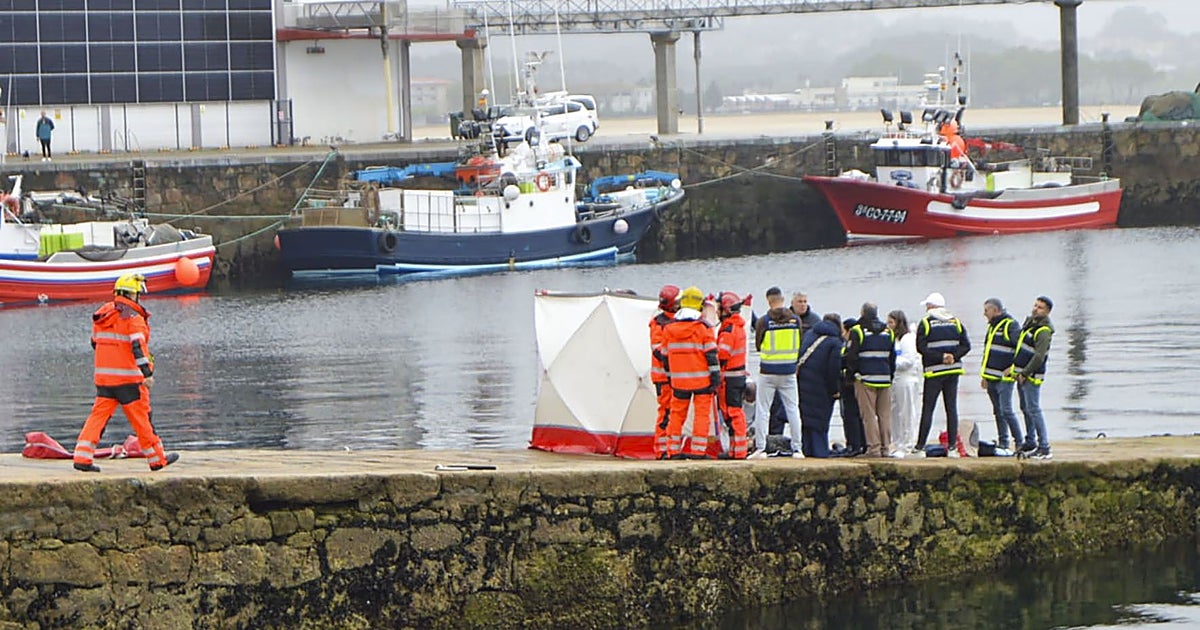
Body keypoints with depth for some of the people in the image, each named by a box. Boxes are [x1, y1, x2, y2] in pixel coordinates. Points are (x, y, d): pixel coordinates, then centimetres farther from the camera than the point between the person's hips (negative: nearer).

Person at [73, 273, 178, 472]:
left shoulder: (102, 315, 11)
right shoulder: (133, 317, -11)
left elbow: (95, 342, 22)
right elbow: (138, 346, -21)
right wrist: (147, 373, -25)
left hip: (103, 376, 6)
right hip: (128, 377, -6)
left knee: (99, 415, 5)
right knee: (141, 418, 4)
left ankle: (82, 457, -5)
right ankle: (157, 459, 15)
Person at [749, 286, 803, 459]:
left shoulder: (764, 321, -9)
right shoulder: (795, 320, -2)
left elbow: (757, 346, 1)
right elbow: (800, 345, 8)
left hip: (768, 372, -2)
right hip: (789, 371, 2)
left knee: (762, 410, 5)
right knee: (793, 409, 8)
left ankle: (760, 448, 1)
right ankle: (796, 449, 7)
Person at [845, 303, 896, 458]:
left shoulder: (857, 331, -6)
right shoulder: (888, 332, 10)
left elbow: (850, 356, -9)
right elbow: (893, 357, 14)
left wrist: (853, 373, 5)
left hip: (865, 380, -4)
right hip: (885, 380, 4)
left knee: (869, 415, -2)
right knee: (885, 415, 8)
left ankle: (874, 448, -7)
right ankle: (886, 448, 8)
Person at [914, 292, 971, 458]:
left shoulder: (926, 323, -3)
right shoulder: (956, 322, 10)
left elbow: (921, 347, -12)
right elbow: (966, 346, 4)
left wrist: (941, 357, -12)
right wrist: (953, 355, -7)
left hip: (934, 371, -4)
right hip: (953, 370, 4)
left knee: (927, 409, -2)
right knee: (951, 408, 6)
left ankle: (920, 448, -3)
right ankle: (952, 448, 2)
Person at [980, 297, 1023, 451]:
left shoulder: (1011, 325, -10)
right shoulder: (992, 326, 18)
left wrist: (1012, 368, -16)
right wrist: (984, 376, 22)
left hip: (1004, 377, -9)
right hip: (991, 378, 9)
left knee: (1006, 411, -13)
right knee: (998, 412, 11)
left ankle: (1020, 443, -7)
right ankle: (1003, 442, 16)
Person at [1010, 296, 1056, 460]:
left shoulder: (1044, 331, -18)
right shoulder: (1029, 321, 11)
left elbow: (1039, 356, -24)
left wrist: (1025, 374, -19)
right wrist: (1015, 368, 19)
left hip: (1032, 375, -9)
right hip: (1021, 373, 9)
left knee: (1033, 410, -11)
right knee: (1026, 409, 15)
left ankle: (1044, 448, -11)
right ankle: (1030, 443, 25)